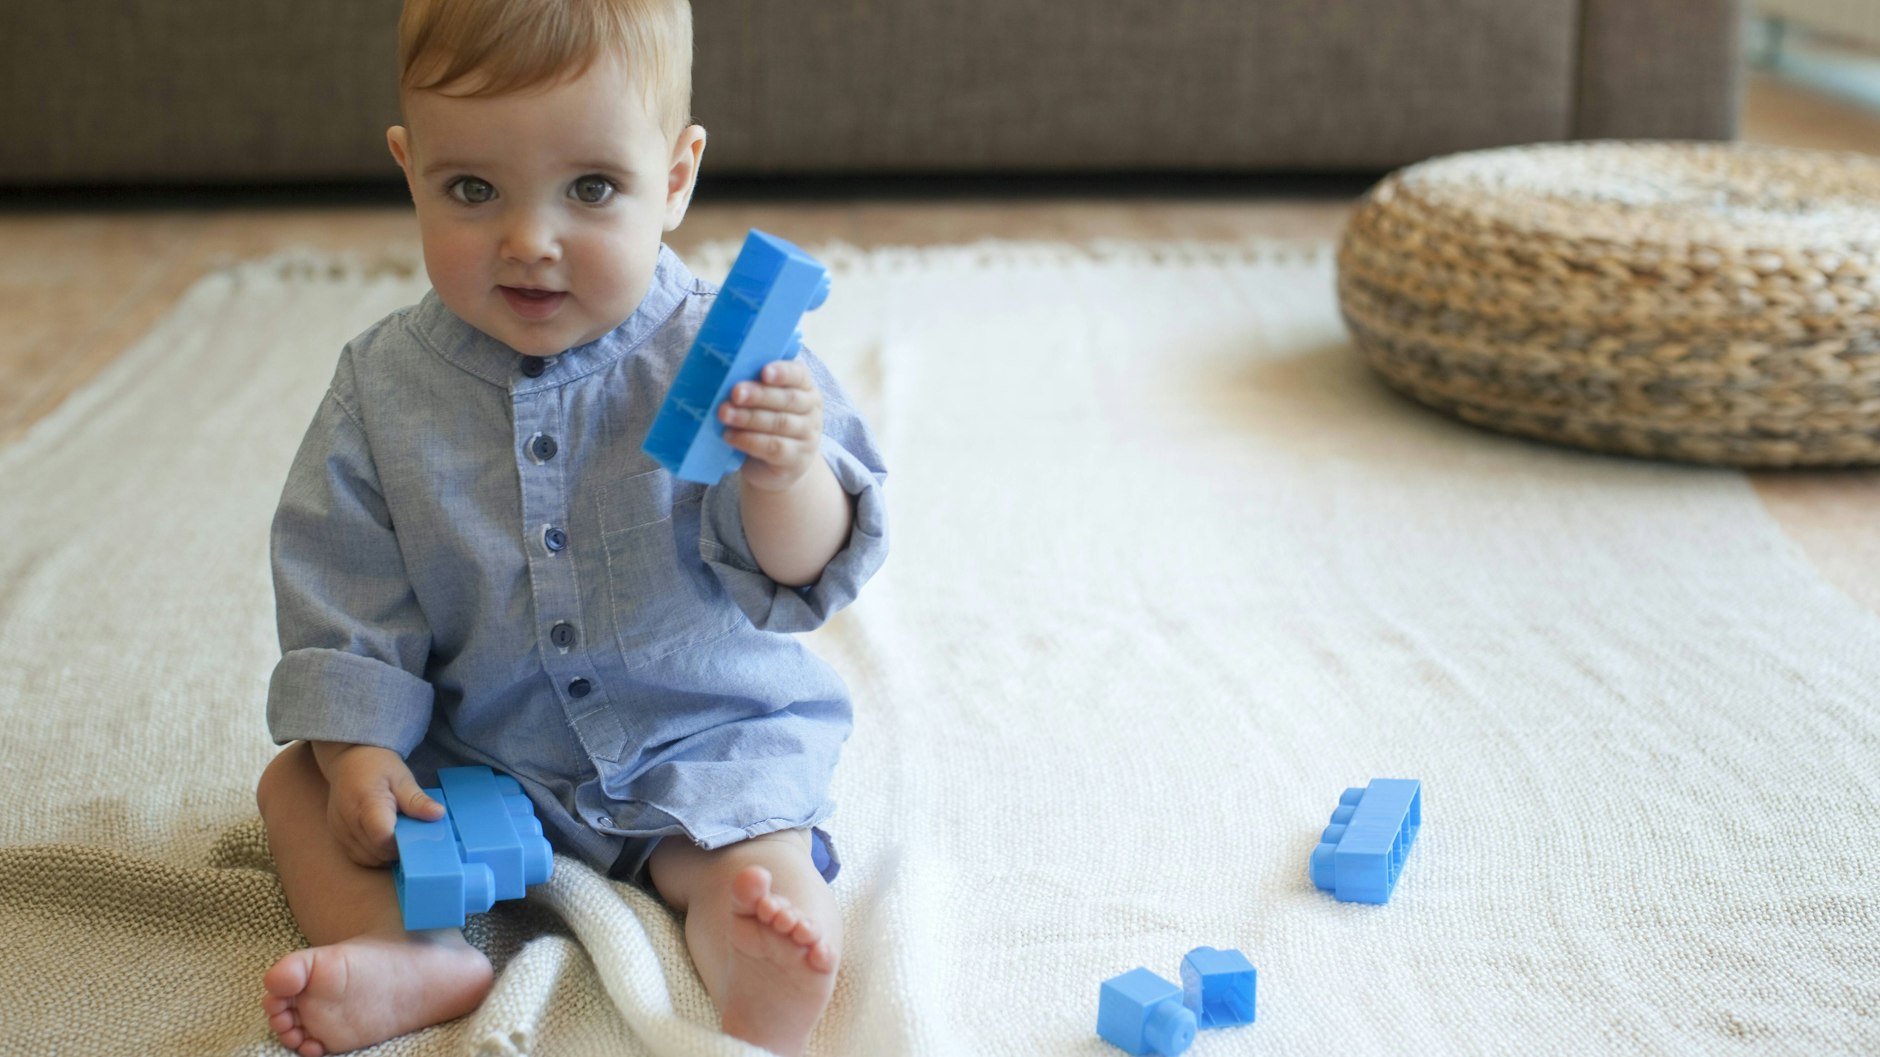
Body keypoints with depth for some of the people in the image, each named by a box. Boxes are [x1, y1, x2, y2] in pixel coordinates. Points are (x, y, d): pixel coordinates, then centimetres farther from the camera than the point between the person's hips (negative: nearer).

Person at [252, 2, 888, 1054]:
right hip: (476, 743, 4)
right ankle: (420, 960, -20)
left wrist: (786, 476, -40)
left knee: (772, 890, -26)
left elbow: (800, 573, -18)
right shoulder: (385, 386, -9)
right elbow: (340, 584, -1)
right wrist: (359, 744, -9)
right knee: (296, 784, -4)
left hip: (704, 736, -3)